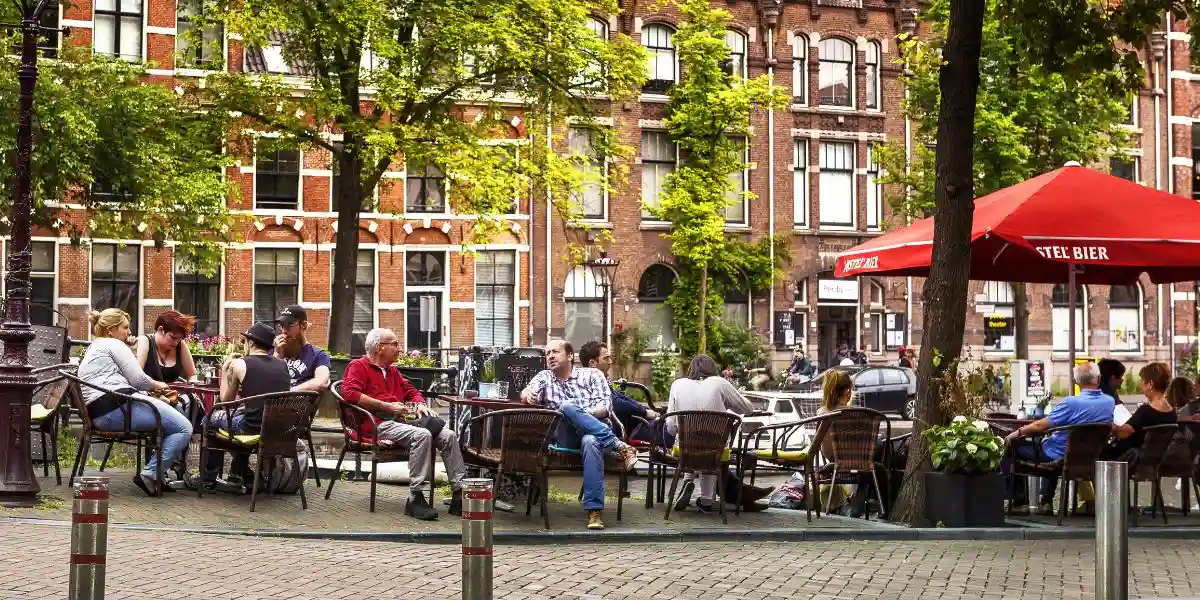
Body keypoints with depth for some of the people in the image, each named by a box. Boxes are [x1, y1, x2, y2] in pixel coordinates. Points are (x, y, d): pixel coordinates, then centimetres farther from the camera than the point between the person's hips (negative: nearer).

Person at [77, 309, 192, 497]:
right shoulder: (113, 344, 3)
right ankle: (149, 474, -15)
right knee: (184, 428, -12)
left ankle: (157, 475, 11)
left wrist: (152, 387, 22)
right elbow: (138, 379, -5)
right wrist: (156, 385, 15)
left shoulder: (92, 349, 32)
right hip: (117, 407, -10)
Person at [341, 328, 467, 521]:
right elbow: (349, 393, -12)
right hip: (379, 423, -8)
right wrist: (387, 406, -13)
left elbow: (411, 391, 39)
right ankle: (416, 497, -34)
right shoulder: (358, 366, 6)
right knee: (421, 435, -34)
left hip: (403, 419, 8)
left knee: (448, 436, -13)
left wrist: (420, 404, 13)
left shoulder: (392, 371, 31)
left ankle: (459, 493, -15)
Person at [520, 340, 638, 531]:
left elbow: (605, 407, 4)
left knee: (590, 441, -40)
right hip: (565, 438, 1)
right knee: (567, 407, -33)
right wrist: (529, 395, -21)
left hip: (594, 433, -1)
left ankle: (595, 510, -44)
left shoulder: (591, 374, 17)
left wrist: (581, 414, -13)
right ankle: (619, 446, -35)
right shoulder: (544, 377, 25)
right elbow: (526, 393, 4)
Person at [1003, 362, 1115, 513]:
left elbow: (1039, 426, -22)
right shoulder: (1109, 402, -8)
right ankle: (1047, 501, 33)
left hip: (1059, 457, -7)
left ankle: (1020, 501, 11)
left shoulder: (1072, 403, -27)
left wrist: (1017, 433, -3)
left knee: (1011, 447, 10)